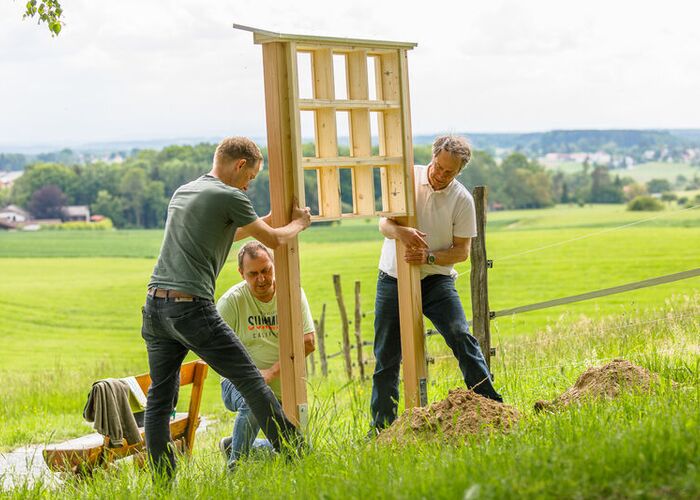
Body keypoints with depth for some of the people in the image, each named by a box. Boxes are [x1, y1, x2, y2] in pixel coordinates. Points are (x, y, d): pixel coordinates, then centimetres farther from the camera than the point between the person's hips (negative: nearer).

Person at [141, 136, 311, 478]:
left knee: (160, 398, 9)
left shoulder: (182, 192, 20)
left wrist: (269, 219, 42)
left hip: (155, 305, 8)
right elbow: (273, 240, 8)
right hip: (191, 308, -8)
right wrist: (298, 223, 28)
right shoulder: (230, 197, -4)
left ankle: (161, 482, 9)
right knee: (250, 381, -1)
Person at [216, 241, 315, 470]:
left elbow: (307, 342, -10)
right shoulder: (231, 301, -12)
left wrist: (273, 371, -22)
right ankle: (235, 463, -17)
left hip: (285, 389, 4)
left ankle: (232, 445, 29)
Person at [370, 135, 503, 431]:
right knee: (386, 356, 4)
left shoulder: (462, 199, -6)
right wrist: (400, 232, -32)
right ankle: (381, 426, 17)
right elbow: (384, 223, -9)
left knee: (461, 336, -19)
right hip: (394, 278, 1)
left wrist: (428, 257, -21)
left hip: (436, 279, -1)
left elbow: (462, 251, -3)